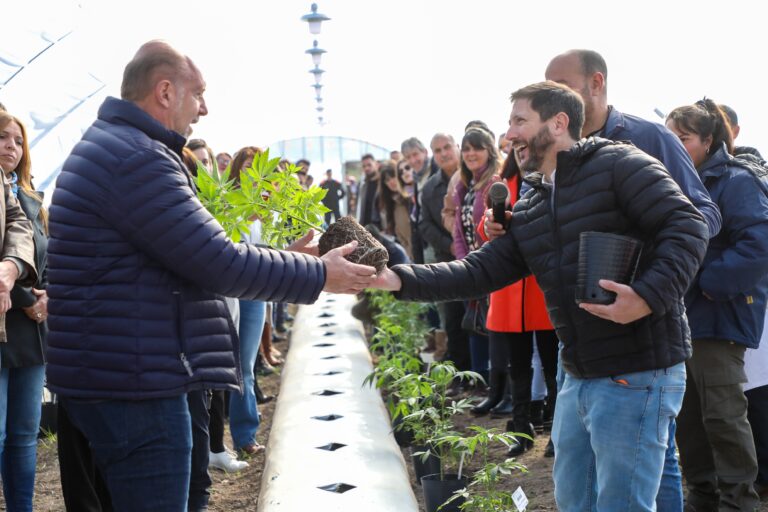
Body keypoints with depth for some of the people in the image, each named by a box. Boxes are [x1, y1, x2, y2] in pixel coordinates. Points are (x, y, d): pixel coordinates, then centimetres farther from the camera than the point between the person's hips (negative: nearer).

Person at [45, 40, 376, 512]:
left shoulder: (112, 148, 16)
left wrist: (283, 259, 16)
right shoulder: (139, 159, -19)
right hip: (134, 379, -11)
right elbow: (220, 264, -19)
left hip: (111, 372, 11)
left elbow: (198, 252, 20)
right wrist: (319, 274, -8)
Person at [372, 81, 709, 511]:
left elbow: (687, 226, -16)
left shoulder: (619, 165, -8)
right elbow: (480, 270, 10)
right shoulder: (529, 210, 15)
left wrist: (648, 296, -29)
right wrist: (400, 280, -1)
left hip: (637, 375, -9)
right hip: (579, 378, 9)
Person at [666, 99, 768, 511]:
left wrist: (711, 282, -20)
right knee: (688, 412, 14)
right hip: (681, 316, 8)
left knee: (723, 414, -3)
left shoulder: (734, 182, -12)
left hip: (719, 318, -8)